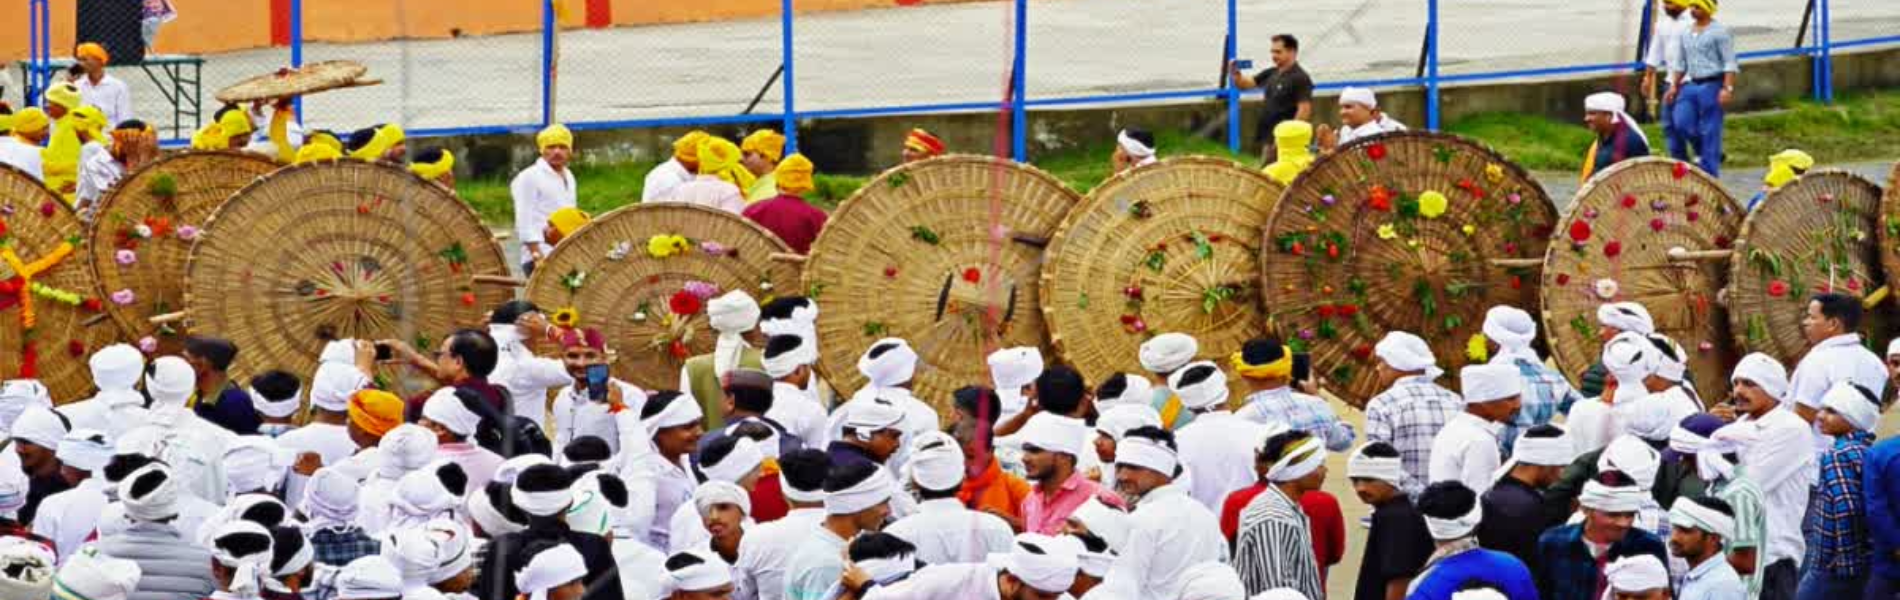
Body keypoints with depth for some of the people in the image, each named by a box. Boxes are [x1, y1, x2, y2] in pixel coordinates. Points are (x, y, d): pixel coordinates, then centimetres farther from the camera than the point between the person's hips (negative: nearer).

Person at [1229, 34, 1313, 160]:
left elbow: (1304, 110, -18)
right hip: (1268, 138, 9)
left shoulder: (1300, 78, -12)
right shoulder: (1271, 74, 12)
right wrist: (1235, 74, -6)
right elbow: (1245, 83, 17)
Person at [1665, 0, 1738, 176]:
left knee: (1709, 131, -5)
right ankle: (1704, 152, 17)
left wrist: (1727, 88, -19)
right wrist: (1674, 86, 16)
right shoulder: (1686, 32, 15)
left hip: (1712, 85, -7)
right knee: (1682, 122, -6)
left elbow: (1730, 63, -11)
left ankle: (1709, 171, 0)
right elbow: (1681, 63, 22)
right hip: (1691, 84, 7)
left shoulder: (1719, 31, -6)